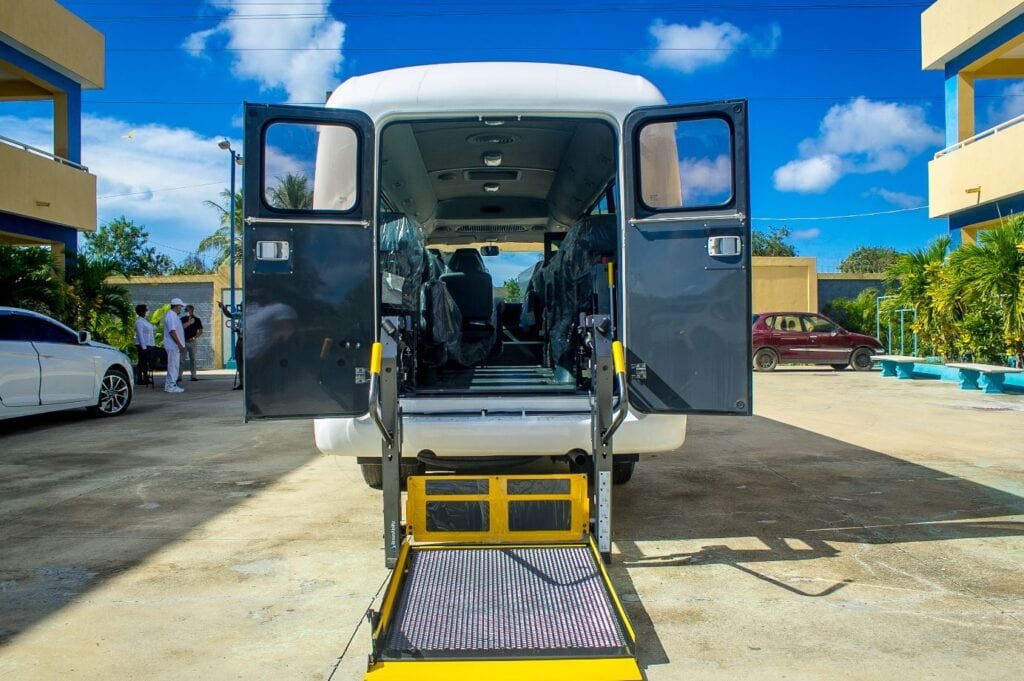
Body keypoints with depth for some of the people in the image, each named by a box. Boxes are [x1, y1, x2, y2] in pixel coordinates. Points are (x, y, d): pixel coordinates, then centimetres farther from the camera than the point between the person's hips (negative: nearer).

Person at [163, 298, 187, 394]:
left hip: (174, 345, 11)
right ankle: (171, 386, -4)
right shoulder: (171, 316, -16)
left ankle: (169, 385, 19)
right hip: (173, 345, -11)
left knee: (173, 366, 14)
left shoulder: (174, 315, 17)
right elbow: (172, 331, -23)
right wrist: (179, 344, -24)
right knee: (173, 365, -7)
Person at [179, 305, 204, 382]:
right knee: (181, 359, -3)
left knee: (193, 359, 5)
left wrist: (194, 338, -9)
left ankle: (193, 376, 9)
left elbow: (200, 331, 3)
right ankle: (179, 376, -3)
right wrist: (189, 322, -18)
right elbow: (181, 327, -13)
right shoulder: (183, 319, 4)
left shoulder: (197, 320, 3)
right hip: (183, 341, 0)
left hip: (192, 341, 0)